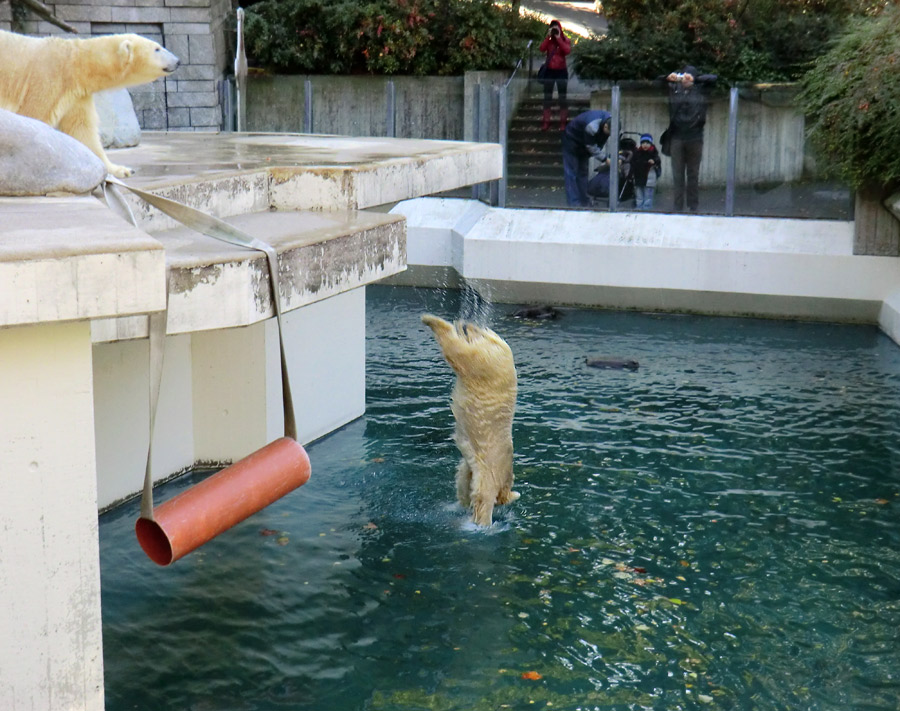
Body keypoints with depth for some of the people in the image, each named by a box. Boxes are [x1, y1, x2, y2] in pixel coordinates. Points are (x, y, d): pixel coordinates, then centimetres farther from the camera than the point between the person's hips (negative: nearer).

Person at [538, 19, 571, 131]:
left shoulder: (565, 40, 2)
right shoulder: (548, 40, 7)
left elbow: (567, 50, -18)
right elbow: (542, 49, -12)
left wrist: (559, 38, -17)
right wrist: (548, 37, -15)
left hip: (561, 71, -2)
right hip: (549, 71, 2)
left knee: (562, 97, 1)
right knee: (547, 97, 3)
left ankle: (563, 122, 4)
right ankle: (546, 122, 6)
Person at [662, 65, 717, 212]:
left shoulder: (700, 90, 6)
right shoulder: (674, 88, 8)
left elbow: (713, 78, -2)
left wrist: (695, 79, -12)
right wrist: (669, 77, -9)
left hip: (695, 138, 0)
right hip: (677, 137, 0)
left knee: (693, 175, 6)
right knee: (677, 175, 2)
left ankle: (694, 207, 11)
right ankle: (677, 208, 5)